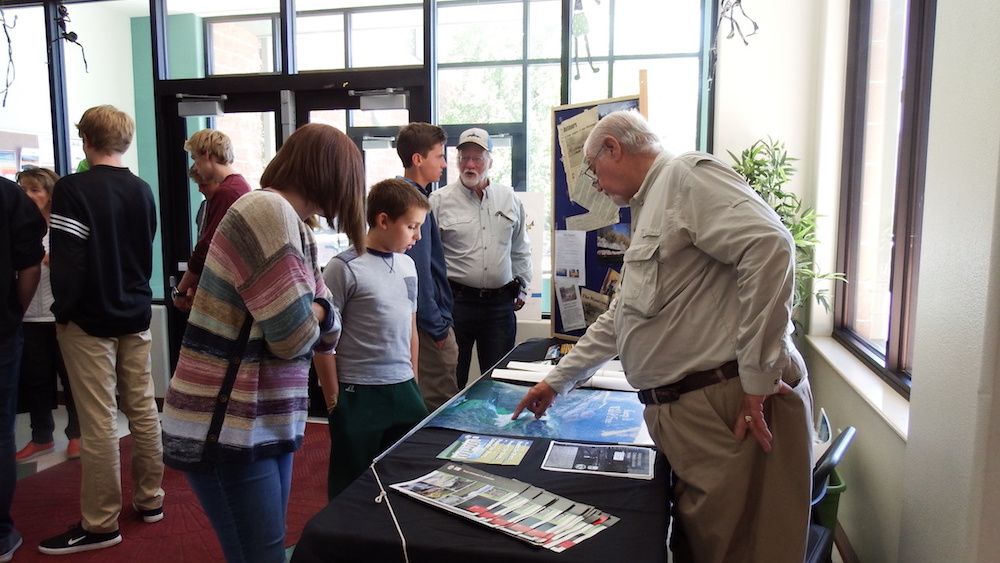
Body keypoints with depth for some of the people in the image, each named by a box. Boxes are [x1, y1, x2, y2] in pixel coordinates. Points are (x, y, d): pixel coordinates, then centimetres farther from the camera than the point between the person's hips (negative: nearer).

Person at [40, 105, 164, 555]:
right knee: (143, 410, 12)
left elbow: (66, 259, -16)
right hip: (135, 315, 6)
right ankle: (150, 499, 23)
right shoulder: (143, 190, 6)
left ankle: (100, 523, 8)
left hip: (89, 320, -6)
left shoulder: (72, 189, -13)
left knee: (99, 422, -1)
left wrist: (62, 310, -5)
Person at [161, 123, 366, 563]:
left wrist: (314, 313, -11)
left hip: (266, 422, 9)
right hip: (226, 430, -9)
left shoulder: (296, 228, 11)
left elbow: (327, 331, 10)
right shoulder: (268, 212, -19)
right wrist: (313, 315, -1)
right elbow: (294, 337, -21)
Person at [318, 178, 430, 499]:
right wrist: (333, 398, -8)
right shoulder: (344, 268, -12)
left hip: (404, 390, 6)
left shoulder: (407, 265, 7)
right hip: (358, 395, -6)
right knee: (353, 486, 10)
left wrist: (412, 381, 15)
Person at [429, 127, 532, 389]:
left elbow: (520, 249, 18)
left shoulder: (509, 198, 9)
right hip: (457, 301, -3)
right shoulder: (440, 200, -2)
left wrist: (521, 287, 14)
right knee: (453, 378, 6)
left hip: (501, 303, 3)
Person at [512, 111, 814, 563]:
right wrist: (557, 381, 32)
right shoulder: (649, 211, 25)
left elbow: (769, 246, -23)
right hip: (679, 412, 9)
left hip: (730, 406, -9)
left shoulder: (687, 174, -6)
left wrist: (758, 379, -21)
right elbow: (619, 319, 31)